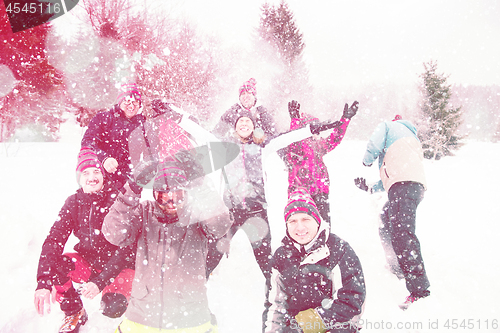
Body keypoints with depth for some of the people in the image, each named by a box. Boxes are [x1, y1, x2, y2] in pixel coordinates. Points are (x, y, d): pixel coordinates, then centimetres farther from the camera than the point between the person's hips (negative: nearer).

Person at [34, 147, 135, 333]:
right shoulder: (73, 203, -5)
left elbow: (126, 248, -22)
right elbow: (54, 239, -13)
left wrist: (100, 281, -31)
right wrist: (43, 282, -27)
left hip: (118, 267, -4)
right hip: (88, 262, 5)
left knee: (112, 307, -29)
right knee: (50, 265, -21)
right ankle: (75, 313, 6)